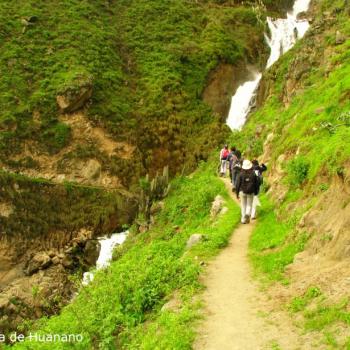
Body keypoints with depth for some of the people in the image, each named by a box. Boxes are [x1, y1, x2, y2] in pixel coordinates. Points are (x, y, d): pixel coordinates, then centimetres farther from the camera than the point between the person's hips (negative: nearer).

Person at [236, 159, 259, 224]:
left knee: (243, 205, 12)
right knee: (249, 205, 11)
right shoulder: (253, 174, -5)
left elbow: (238, 184, -6)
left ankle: (243, 219, 12)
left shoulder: (241, 174, -8)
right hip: (251, 192, 0)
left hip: (242, 192, 0)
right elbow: (256, 184, 0)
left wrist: (237, 193, 3)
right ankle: (248, 214, -18)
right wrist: (256, 192, 13)